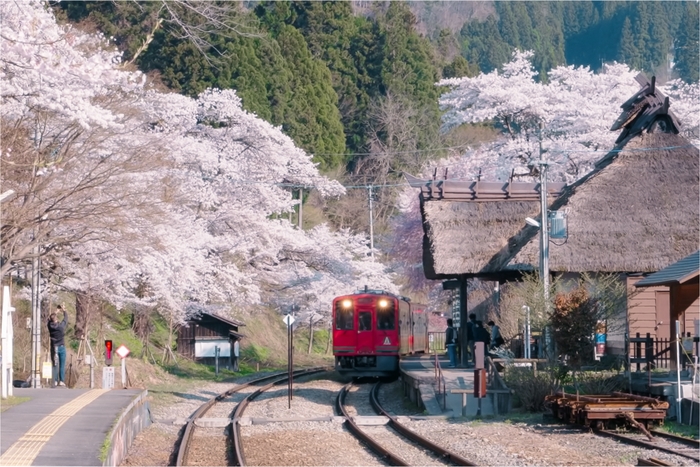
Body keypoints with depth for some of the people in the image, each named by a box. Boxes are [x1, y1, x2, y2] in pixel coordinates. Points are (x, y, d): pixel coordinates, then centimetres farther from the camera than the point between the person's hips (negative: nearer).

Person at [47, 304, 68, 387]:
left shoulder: (50, 326, -5)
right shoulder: (61, 325, -12)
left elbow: (49, 319, 16)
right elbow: (66, 318, 6)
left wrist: (56, 312, 31)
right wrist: (64, 311, 24)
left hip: (54, 348, 2)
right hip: (61, 347, -2)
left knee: (54, 365, 6)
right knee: (62, 365, 3)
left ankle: (55, 381, 3)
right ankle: (61, 381, 1)